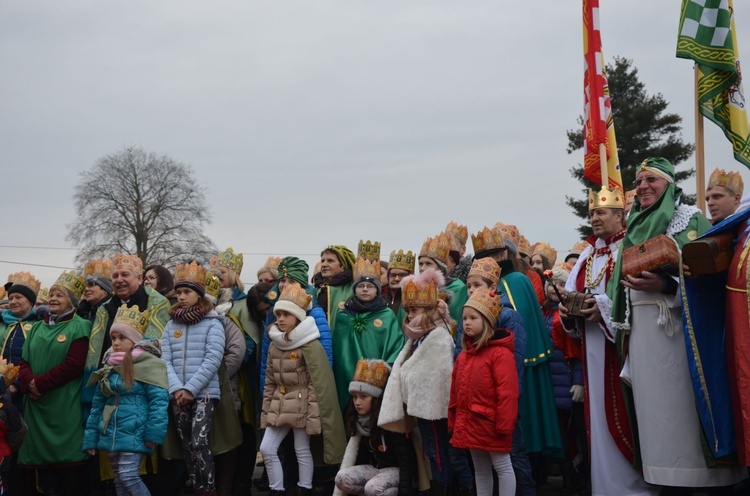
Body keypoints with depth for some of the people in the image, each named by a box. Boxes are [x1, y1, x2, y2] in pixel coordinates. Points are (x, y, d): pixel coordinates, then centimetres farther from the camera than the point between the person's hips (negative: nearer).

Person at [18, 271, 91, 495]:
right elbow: (25, 362, 10)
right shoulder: (38, 328, 16)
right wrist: (28, 383, -11)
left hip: (65, 405, -6)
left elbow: (74, 365, -13)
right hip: (37, 403, 6)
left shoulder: (79, 327, -3)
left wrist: (40, 383, -15)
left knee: (68, 453, -4)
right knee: (42, 453, 9)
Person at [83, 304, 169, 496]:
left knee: (128, 476, -15)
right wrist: (91, 438, 13)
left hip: (134, 433, -7)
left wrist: (153, 434, -19)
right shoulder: (109, 367, 13)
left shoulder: (149, 363, -9)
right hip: (111, 435, 7)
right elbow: (98, 405, 16)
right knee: (119, 481, 11)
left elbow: (159, 400, -14)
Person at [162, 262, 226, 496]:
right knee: (186, 446, 9)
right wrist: (176, 389, -12)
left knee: (199, 443, -16)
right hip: (178, 395, 5)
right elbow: (165, 361, 3)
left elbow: (213, 360, -12)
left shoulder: (212, 323, -3)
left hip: (204, 393, -5)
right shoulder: (171, 325, 10)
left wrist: (190, 389, -16)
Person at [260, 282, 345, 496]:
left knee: (302, 451, 3)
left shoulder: (310, 345, -13)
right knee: (267, 449, 3)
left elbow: (317, 385, -15)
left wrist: (313, 414, -18)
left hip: (302, 405, -7)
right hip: (279, 405, 7)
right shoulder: (274, 344, 9)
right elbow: (270, 382, 14)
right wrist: (265, 410, 11)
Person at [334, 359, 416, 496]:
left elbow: (406, 460, -22)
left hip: (397, 469, -7)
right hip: (375, 467, 7)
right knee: (341, 478, -18)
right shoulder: (359, 420, 1)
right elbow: (361, 455, 8)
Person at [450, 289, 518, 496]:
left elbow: (507, 393, -19)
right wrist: (454, 422, 13)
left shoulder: (500, 353, -15)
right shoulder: (463, 356, 11)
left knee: (503, 467, 2)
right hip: (470, 425, 8)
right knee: (480, 469, 17)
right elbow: (456, 392, 15)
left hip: (491, 424, -8)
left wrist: (504, 424, -21)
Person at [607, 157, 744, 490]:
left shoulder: (690, 219, 1)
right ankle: (663, 476, 11)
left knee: (681, 402, -8)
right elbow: (620, 282, 21)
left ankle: (695, 475, 1)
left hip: (677, 325, -6)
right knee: (652, 403, 5)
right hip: (641, 330, 6)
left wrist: (666, 285, -23)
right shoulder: (635, 227, 20)